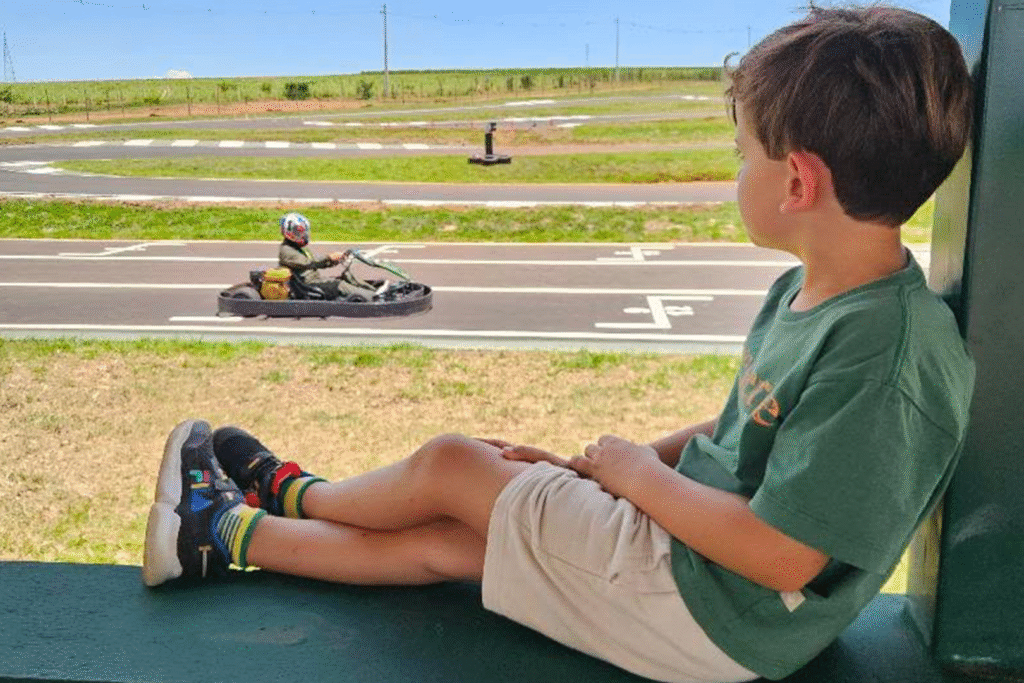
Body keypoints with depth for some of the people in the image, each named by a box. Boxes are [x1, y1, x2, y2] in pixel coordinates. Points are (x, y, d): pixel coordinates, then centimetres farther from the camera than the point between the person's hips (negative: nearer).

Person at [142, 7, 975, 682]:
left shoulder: (885, 355, -28)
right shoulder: (806, 293, 2)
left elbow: (779, 557, -27)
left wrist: (639, 472, -14)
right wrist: (597, 469, 4)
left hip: (712, 614, -8)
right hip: (678, 534, 8)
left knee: (450, 464, -1)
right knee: (442, 541, 8)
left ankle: (292, 498, 28)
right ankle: (227, 534, 27)